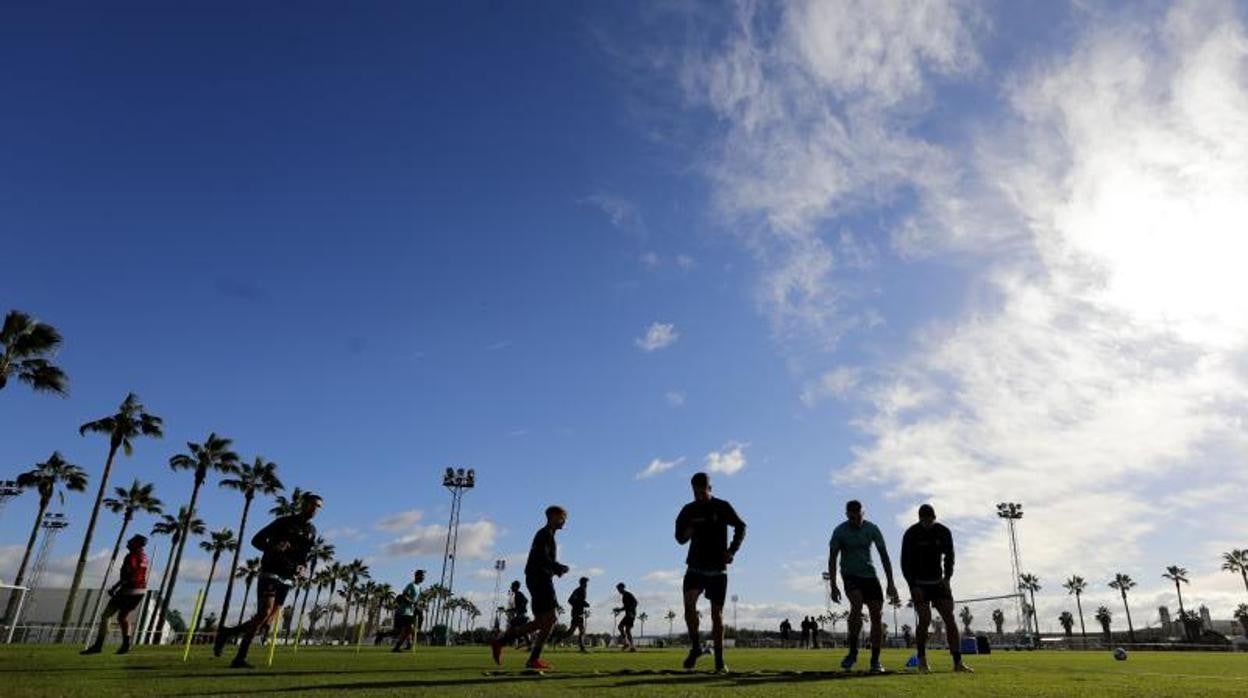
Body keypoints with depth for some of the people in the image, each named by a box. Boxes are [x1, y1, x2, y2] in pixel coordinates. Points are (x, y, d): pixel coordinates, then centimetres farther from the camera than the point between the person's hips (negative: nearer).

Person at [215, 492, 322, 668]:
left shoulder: (312, 531, 11)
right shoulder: (284, 522, -4)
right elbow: (256, 540, -2)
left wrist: (303, 567, 1)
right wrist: (273, 548, -21)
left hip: (288, 580, 6)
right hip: (270, 574, -6)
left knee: (268, 622, 1)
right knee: (264, 613, -21)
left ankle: (227, 633, 18)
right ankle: (240, 658, -8)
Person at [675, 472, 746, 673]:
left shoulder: (722, 507, -2)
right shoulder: (688, 510, 5)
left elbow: (741, 527, 5)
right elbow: (679, 537, 12)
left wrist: (732, 550, -7)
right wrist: (686, 533, -13)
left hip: (718, 568, -1)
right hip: (695, 566, 2)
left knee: (717, 613, 0)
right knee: (689, 602, -20)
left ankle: (719, 660, 9)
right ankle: (695, 646, -4)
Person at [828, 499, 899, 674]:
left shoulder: (872, 529, -3)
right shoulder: (840, 531, -9)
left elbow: (884, 556, 2)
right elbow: (832, 559, -6)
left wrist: (891, 584, -2)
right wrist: (833, 586, -12)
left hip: (869, 575, 3)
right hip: (850, 575, -3)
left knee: (877, 615, -7)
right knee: (856, 604, -28)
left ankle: (875, 661, 3)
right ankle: (853, 652, -15)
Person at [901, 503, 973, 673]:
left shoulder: (944, 532, -3)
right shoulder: (911, 534, -12)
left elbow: (949, 557, 7)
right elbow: (905, 563, -9)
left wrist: (947, 578, -7)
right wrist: (913, 587, -18)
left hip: (938, 582, 3)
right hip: (918, 584, -3)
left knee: (950, 619, -6)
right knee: (925, 619, -14)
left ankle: (958, 663, -1)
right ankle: (922, 662, 0)